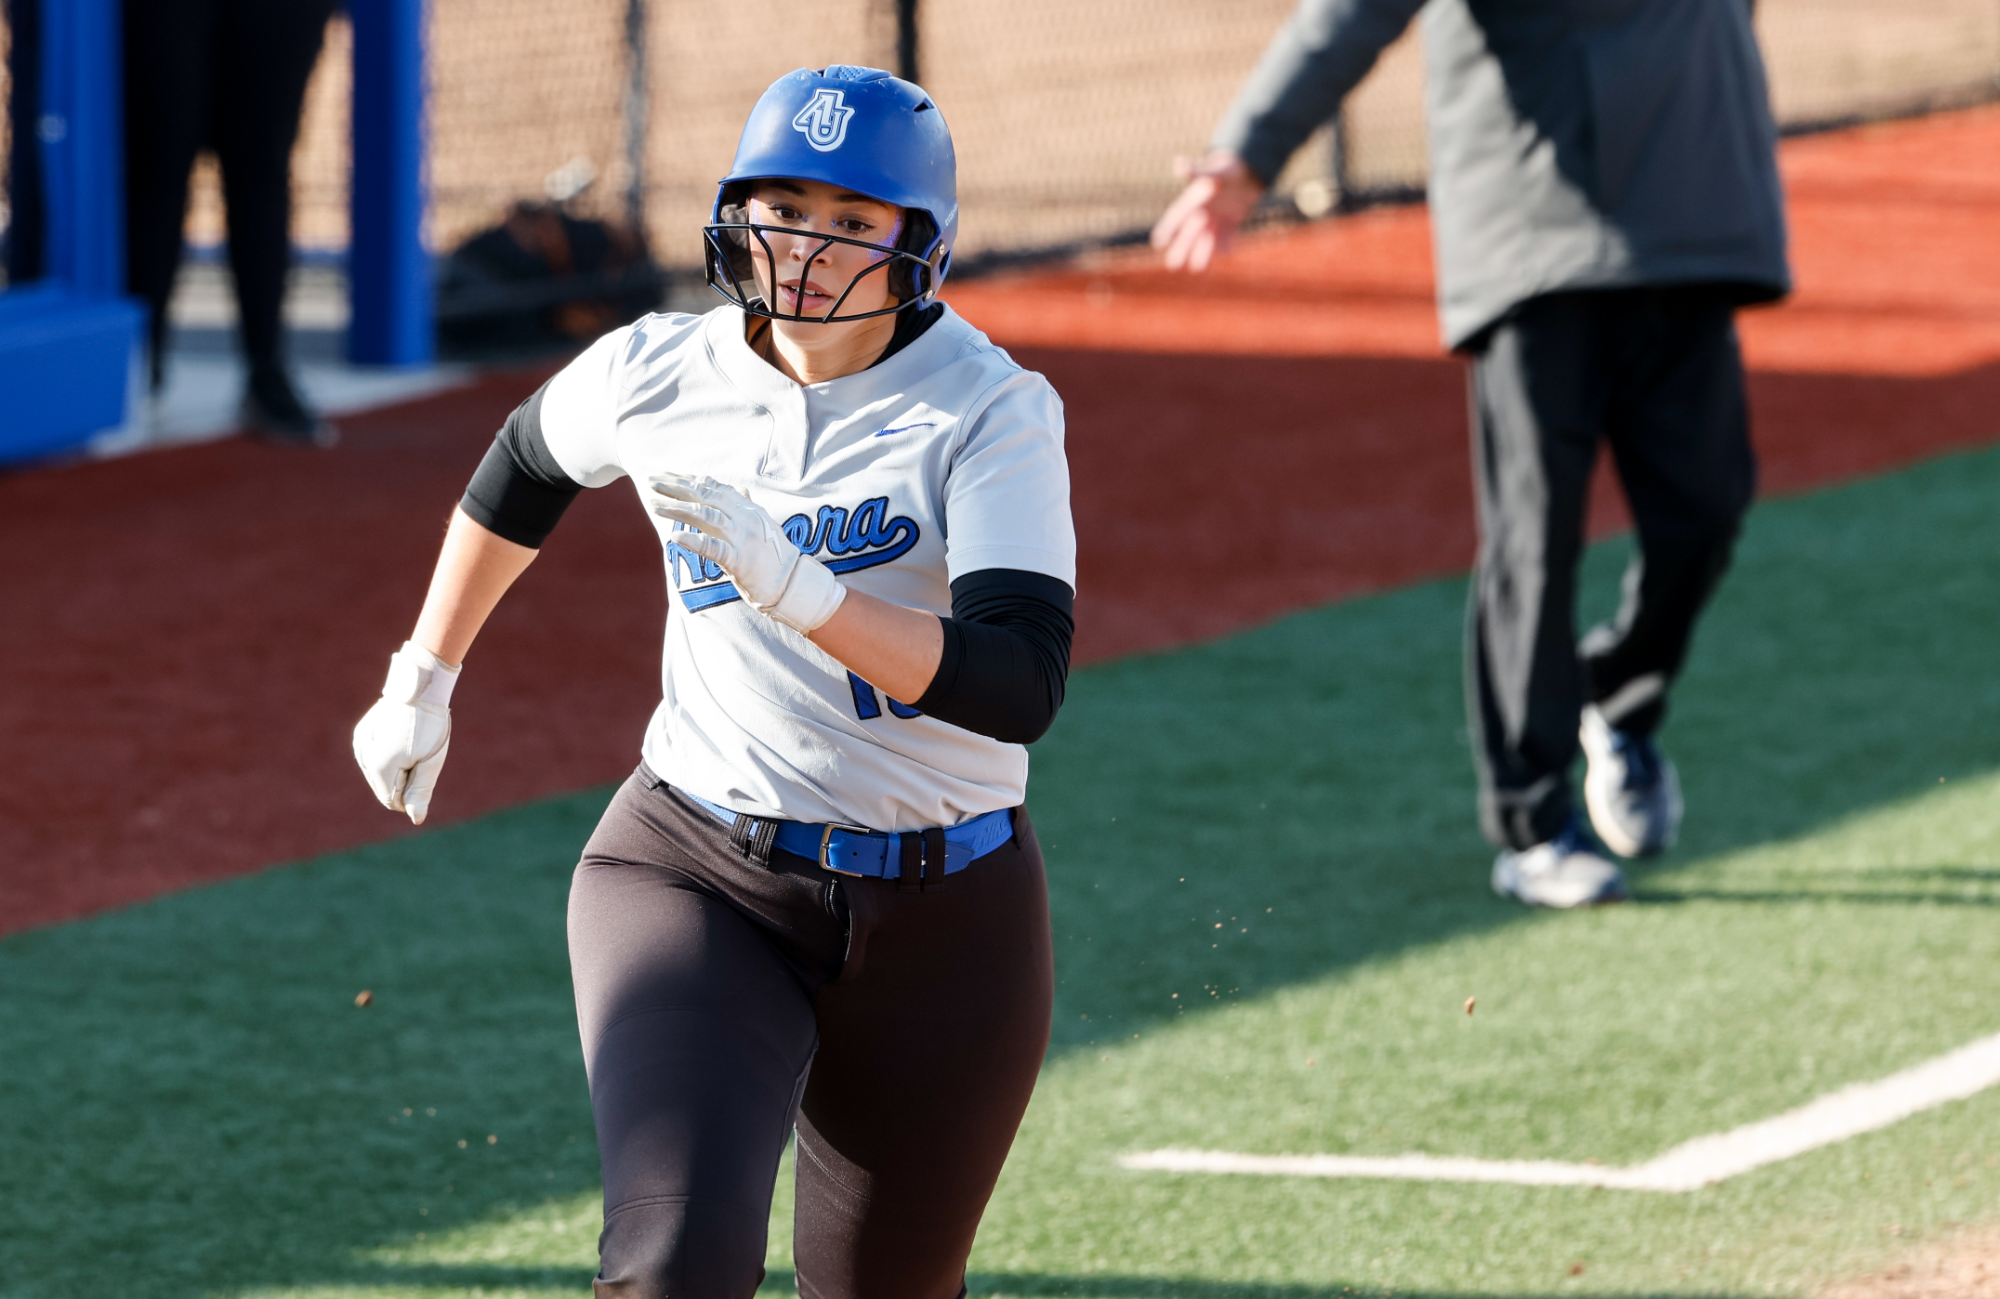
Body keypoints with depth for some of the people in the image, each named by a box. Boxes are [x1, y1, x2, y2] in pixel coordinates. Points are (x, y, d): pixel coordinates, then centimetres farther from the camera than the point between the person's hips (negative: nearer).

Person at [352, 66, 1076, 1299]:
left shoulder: (991, 411, -13)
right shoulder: (660, 374, -2)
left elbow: (1020, 688, -27)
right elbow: (525, 467, 23)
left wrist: (792, 586, -37)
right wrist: (424, 677, 29)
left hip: (941, 919, -1)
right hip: (696, 874, 1)